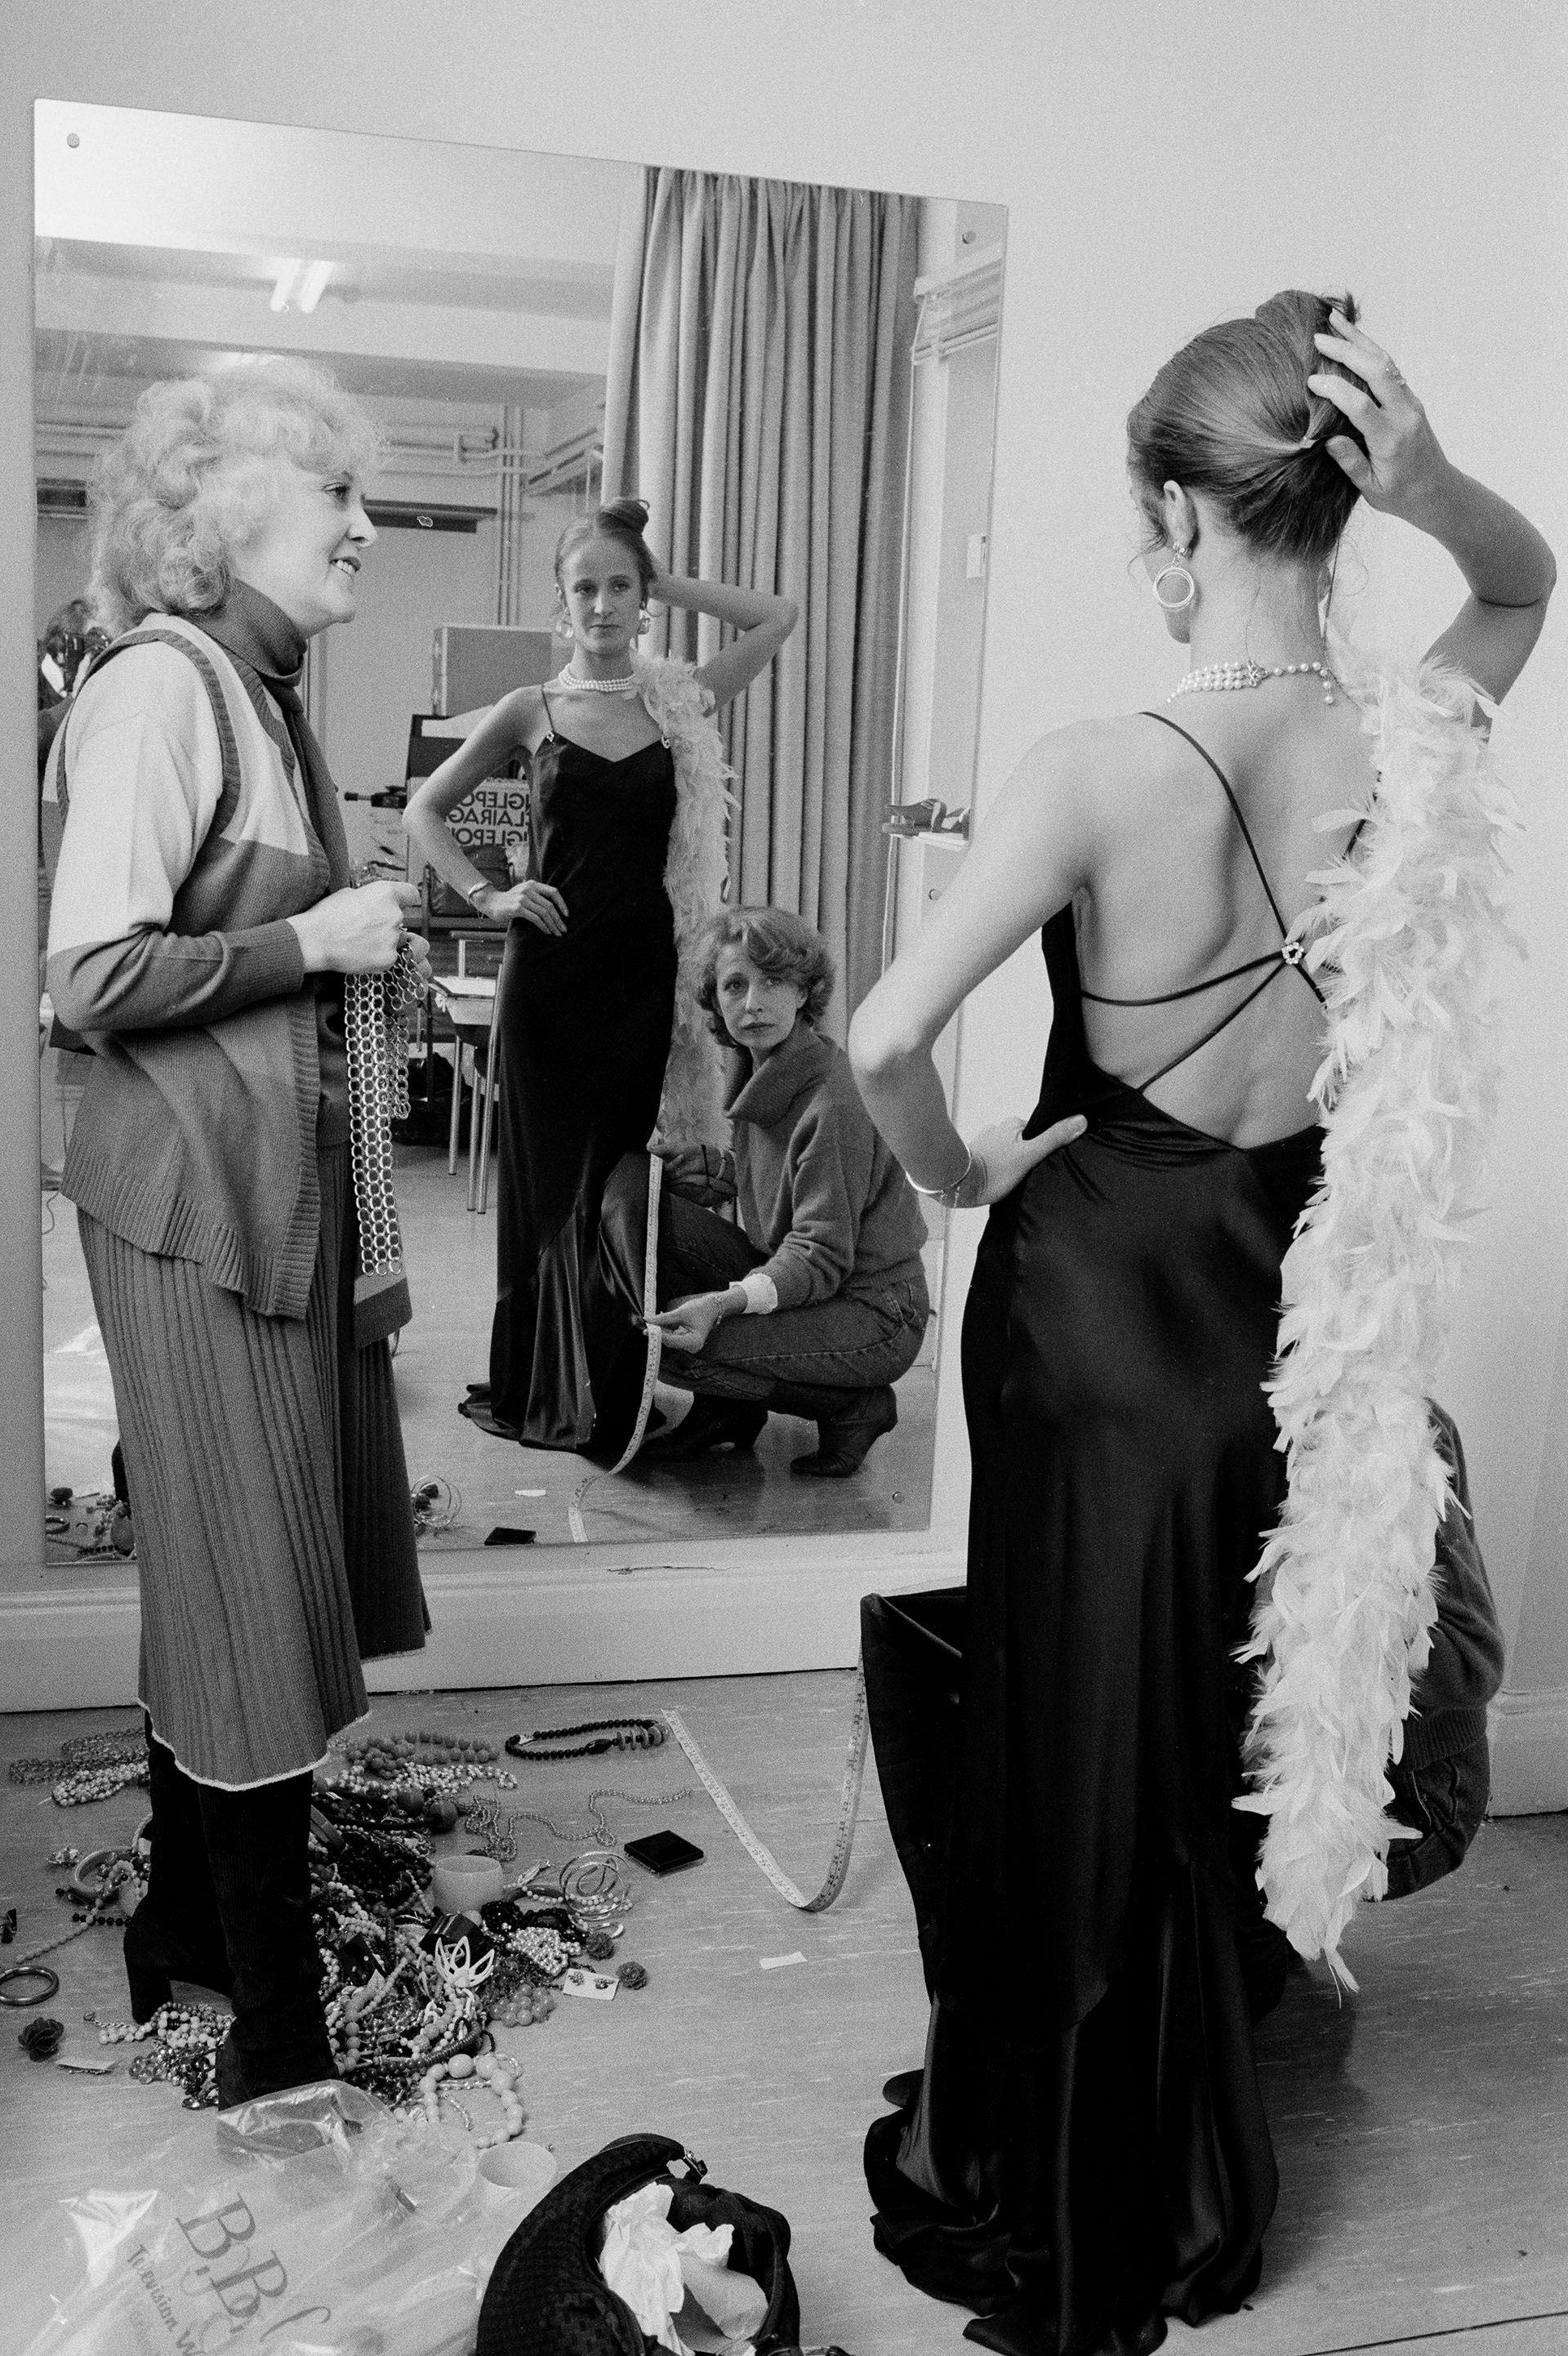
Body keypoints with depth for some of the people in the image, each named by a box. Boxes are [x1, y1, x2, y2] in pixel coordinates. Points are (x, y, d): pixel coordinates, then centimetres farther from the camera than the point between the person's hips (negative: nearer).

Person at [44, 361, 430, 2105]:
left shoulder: (261, 687, 13)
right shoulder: (163, 684, -15)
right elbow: (95, 976, -21)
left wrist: (368, 913, 8)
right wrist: (316, 942, -16)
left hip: (283, 1179, 9)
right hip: (196, 1191, -9)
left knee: (222, 1584, 17)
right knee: (251, 1600, -1)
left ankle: (188, 1931, 34)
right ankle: (276, 2029, 14)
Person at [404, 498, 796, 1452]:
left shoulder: (682, 702, 6)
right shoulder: (533, 711, 3)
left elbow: (778, 616, 7)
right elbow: (426, 810, 10)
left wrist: (668, 581, 6)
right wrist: (487, 894, -2)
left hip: (645, 969, 1)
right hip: (551, 969, -1)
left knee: (623, 1176, 5)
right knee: (549, 1178, 5)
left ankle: (609, 1391, 15)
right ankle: (539, 1391, 16)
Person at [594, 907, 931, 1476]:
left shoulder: (834, 1098, -23)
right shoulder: (758, 1068, 3)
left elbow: (823, 1258, -23)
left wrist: (727, 1301, -38)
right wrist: (663, 1158, 0)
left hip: (872, 1316, -9)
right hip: (780, 1272, 9)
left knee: (677, 1348, -27)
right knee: (628, 1187, -5)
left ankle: (854, 1407, -3)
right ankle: (721, 1407, 2)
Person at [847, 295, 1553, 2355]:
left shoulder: (1103, 777, -23)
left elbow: (885, 1041, -28)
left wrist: (959, 1169, -8)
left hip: (1096, 1310, -4)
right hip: (1290, 1312, 5)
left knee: (1077, 1768, 14)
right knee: (1234, 1764, 22)